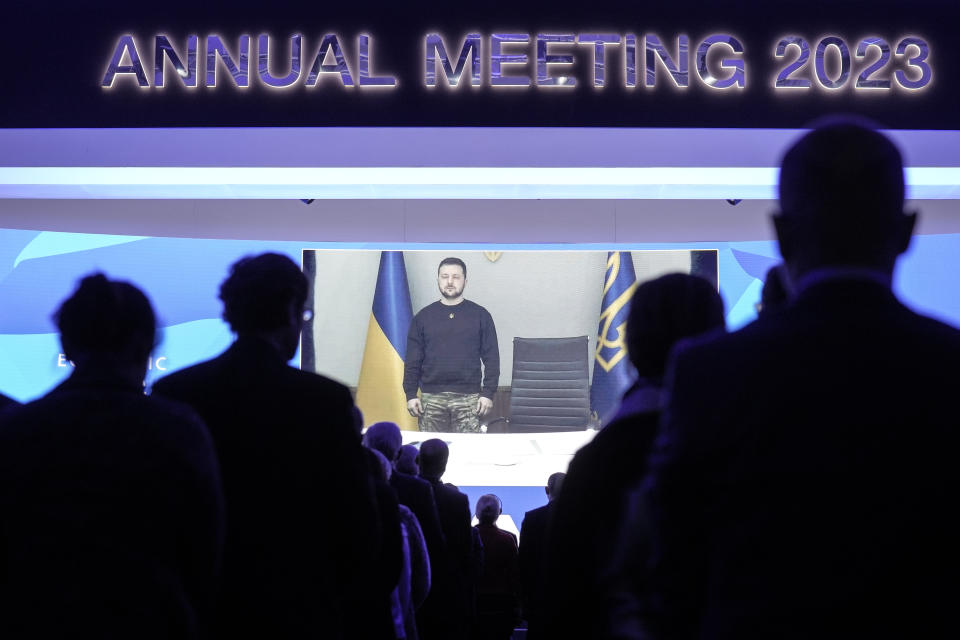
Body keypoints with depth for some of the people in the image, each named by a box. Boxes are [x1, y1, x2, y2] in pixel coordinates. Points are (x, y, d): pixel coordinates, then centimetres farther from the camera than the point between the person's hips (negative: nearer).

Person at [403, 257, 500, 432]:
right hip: (431, 398, 2)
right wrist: (410, 395, 1)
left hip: (468, 398, -1)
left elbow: (491, 358, 3)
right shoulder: (423, 317, 9)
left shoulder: (480, 315, 5)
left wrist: (488, 393, -5)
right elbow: (412, 361, 8)